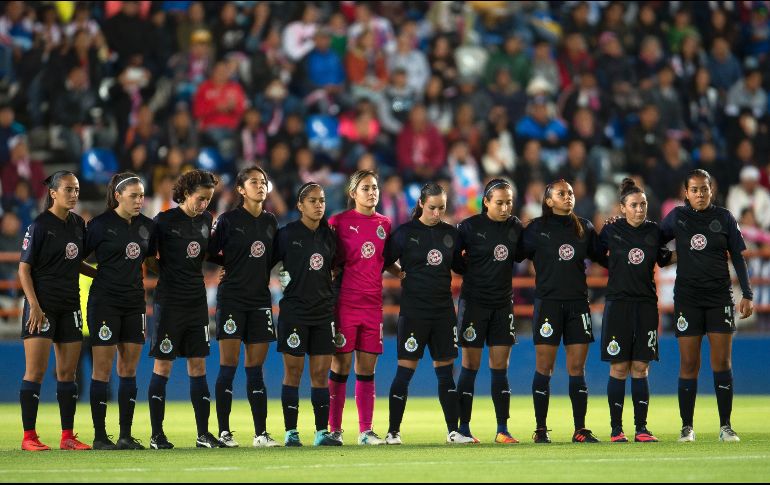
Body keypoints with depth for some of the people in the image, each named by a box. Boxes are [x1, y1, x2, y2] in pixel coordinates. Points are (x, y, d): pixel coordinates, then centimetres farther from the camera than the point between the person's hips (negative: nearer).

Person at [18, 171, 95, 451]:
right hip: (42, 306, -6)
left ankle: (68, 437, 11)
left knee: (68, 372, 7)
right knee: (36, 371, -6)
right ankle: (29, 436, -3)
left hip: (69, 306, 7)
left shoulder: (77, 224, 10)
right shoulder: (40, 225, -9)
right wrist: (34, 306, -17)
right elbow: (24, 268, -10)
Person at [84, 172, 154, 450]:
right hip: (104, 301, -5)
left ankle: (126, 435, 9)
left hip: (134, 302, 5)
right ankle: (100, 436, 0)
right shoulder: (100, 224, -7)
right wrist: (103, 274, -7)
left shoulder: (146, 226, 8)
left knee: (129, 369, 5)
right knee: (103, 369, -4)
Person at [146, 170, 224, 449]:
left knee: (198, 366, 5)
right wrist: (165, 272, -10)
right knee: (163, 366, -1)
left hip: (197, 301, 5)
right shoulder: (164, 221, -8)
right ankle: (157, 435, 3)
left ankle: (204, 434, 7)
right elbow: (147, 256, -3)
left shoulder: (205, 220, 8)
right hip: (169, 301, -5)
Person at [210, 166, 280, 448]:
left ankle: (261, 433, 6)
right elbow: (208, 253, 0)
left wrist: (263, 276, 8)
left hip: (260, 299, 4)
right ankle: (224, 432, -2)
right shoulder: (228, 220, -3)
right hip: (232, 298, -4)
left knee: (256, 368, 5)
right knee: (228, 366, -6)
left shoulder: (270, 222, 11)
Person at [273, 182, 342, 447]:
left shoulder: (328, 236, 9)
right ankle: (291, 432, 3)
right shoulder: (287, 234, -5)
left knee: (321, 373, 3)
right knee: (293, 372, -1)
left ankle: (322, 432, 6)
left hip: (323, 311, 4)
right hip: (294, 310, -4)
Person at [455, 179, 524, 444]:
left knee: (500, 368, 4)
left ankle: (502, 429, 7)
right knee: (470, 367, -1)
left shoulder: (515, 227, 4)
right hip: (474, 302, -4)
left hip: (503, 303, 4)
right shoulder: (470, 227, -8)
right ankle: (463, 428, 4)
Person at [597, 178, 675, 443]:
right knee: (619, 368, -2)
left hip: (646, 304, 2)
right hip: (618, 304, -2)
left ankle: (641, 428, 5)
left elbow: (664, 259, 20)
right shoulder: (611, 230, 0)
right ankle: (616, 429, 2)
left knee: (640, 368, 2)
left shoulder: (653, 231, 6)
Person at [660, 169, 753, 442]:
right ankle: (687, 427, 4)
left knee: (722, 362, -3)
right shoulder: (677, 217, 5)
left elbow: (738, 257, 7)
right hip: (687, 297, 0)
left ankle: (725, 426, 1)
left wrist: (747, 295, 2)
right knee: (688, 364, -2)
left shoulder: (724, 218, 4)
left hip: (720, 296, 0)